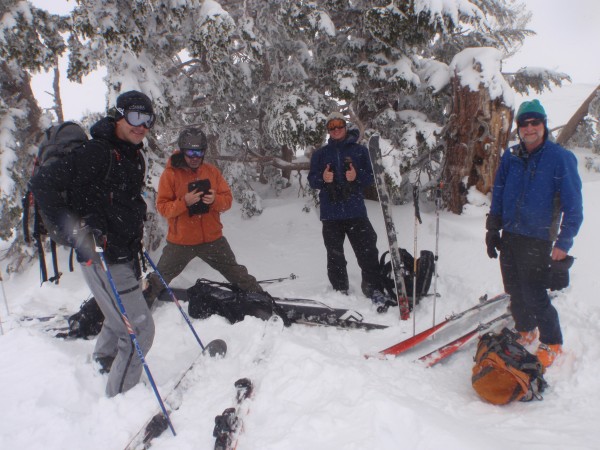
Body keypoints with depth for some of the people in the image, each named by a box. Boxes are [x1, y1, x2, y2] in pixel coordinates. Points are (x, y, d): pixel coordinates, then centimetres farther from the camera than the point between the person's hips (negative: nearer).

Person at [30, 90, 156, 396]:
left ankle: (103, 362, 55)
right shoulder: (97, 152, -20)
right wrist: (70, 229, -26)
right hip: (102, 257, -9)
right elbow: (42, 184, -21)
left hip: (124, 254, 9)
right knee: (139, 328, -7)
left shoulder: (134, 156, 9)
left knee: (120, 320, 28)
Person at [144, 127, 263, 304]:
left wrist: (215, 200, -21)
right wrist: (184, 202, -27)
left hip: (212, 238, 2)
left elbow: (227, 199, 1)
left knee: (236, 273, 15)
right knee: (159, 279, 9)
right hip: (180, 241, -2)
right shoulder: (170, 173, -7)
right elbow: (162, 207, -10)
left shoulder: (212, 171, 1)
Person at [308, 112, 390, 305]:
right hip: (330, 213, 2)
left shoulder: (359, 150, 8)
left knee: (368, 251, -6)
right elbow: (312, 180, 9)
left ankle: (374, 289, 3)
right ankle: (340, 291, 18)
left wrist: (357, 176, -14)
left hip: (356, 211, -1)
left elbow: (371, 177, 6)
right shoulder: (320, 153, 13)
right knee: (335, 254, 7)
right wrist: (323, 178, -12)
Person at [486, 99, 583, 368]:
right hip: (509, 236, 5)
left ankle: (552, 344, 18)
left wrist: (564, 243, -12)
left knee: (534, 294, -4)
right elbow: (498, 195, 13)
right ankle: (525, 331, 36)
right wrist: (493, 229, 11)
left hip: (538, 240, -5)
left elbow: (573, 205, -8)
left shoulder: (561, 158, -8)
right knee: (514, 290, 14)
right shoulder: (510, 157, 6)